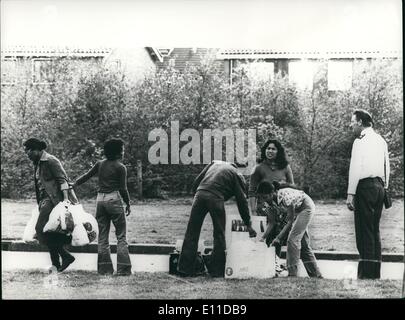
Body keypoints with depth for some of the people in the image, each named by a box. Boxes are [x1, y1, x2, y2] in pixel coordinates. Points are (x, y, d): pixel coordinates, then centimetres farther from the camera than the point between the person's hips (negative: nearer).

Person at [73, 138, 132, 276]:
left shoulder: (100, 164, 9)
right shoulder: (120, 167, -5)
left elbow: (86, 176, 13)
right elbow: (123, 189, -5)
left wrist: (73, 185, 26)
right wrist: (128, 204, 7)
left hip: (100, 201, 5)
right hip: (114, 200, -5)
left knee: (102, 237, 9)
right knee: (121, 236, 1)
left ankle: (105, 268, 8)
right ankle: (123, 268, -4)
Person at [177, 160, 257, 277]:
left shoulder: (215, 163, 29)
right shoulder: (237, 175, 18)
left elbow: (196, 182, 20)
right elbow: (242, 201, 16)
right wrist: (248, 225, 20)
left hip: (200, 193, 3)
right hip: (216, 198, -3)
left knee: (192, 233, 7)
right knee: (219, 235, 10)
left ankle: (185, 268, 9)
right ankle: (217, 271, 12)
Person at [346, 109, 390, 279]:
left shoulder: (360, 141, -7)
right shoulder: (381, 141, 16)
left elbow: (355, 169, -13)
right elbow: (387, 167, 18)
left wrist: (350, 193, -13)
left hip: (365, 186, -8)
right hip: (379, 186, 8)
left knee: (364, 230, -8)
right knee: (375, 230, 12)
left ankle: (366, 273, -11)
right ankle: (376, 272, 14)